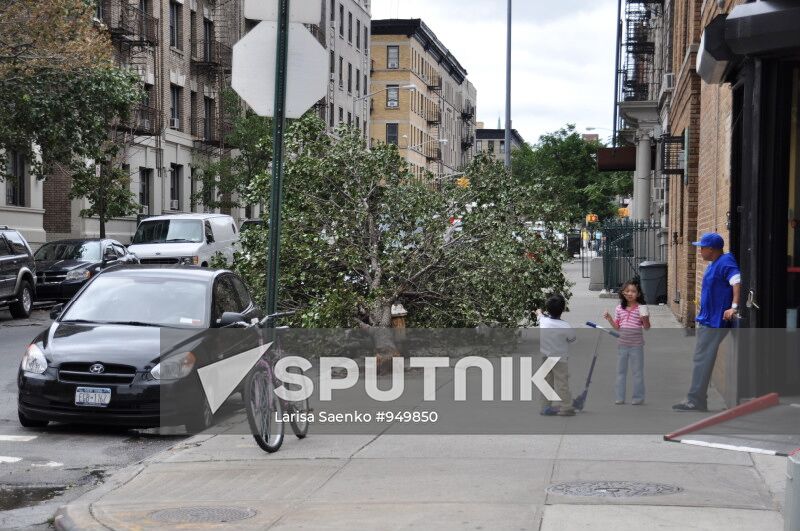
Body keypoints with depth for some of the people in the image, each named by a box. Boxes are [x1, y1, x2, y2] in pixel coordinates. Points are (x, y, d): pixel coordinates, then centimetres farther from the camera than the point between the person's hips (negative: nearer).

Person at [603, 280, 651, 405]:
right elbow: (617, 327, 9)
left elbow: (647, 327, -7)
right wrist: (609, 318, -5)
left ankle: (638, 397, 13)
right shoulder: (619, 309, 4)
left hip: (636, 345, -4)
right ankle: (620, 397, 19)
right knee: (621, 371, 11)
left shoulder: (641, 308, -9)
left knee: (637, 372, 4)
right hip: (623, 344, 4)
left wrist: (644, 319, -26)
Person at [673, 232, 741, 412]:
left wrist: (734, 307, -36)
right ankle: (697, 400, 22)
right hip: (707, 320, 11)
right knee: (701, 359, 15)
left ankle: (696, 401, -7)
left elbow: (737, 282, -29)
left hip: (714, 322, -11)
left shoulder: (725, 262, -16)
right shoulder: (713, 265, 15)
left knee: (702, 360, -9)